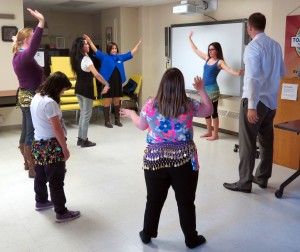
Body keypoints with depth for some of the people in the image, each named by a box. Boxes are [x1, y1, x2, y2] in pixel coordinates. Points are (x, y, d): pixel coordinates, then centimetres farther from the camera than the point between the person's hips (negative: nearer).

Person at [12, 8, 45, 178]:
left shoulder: (19, 54, 10)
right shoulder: (24, 56, -21)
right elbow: (34, 45, -42)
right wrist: (41, 22, -50)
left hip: (25, 96, 11)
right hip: (31, 98, -11)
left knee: (26, 132, 17)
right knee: (32, 133, -5)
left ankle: (27, 162, 30)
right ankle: (33, 169, 3)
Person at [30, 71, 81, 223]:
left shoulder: (36, 97, 6)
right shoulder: (49, 102, -23)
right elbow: (57, 128, -21)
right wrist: (65, 148, -12)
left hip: (38, 143, 9)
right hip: (51, 146, -9)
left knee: (41, 175, 23)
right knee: (56, 181, 0)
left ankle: (41, 202, 41)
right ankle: (61, 213, 10)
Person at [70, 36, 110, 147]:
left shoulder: (76, 58, 7)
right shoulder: (86, 59, -18)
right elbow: (96, 74, -29)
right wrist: (107, 84, -24)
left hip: (78, 88, 9)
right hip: (86, 88, -9)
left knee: (83, 113, 17)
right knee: (87, 115, 0)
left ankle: (80, 138, 21)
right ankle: (84, 140, 6)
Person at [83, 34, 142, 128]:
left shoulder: (120, 57, 9)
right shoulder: (104, 57, -2)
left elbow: (131, 53, 16)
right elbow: (96, 51, -11)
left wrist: (138, 44, 17)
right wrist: (90, 41, -23)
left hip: (118, 83, 4)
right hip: (108, 83, -4)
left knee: (117, 102, 11)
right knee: (108, 102, 1)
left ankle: (117, 120, 21)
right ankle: (107, 121, 9)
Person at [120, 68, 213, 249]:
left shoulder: (151, 105, -6)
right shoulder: (189, 105, -9)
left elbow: (141, 125, 10)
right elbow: (209, 110, 9)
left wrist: (131, 114, 29)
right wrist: (201, 90, 16)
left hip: (155, 159, 1)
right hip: (184, 160, -1)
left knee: (154, 200, 17)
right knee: (186, 202, 12)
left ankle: (147, 234, 34)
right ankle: (191, 239, 26)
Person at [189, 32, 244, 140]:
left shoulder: (220, 62, -8)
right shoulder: (207, 58, 10)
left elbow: (228, 69, -25)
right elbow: (195, 50, 20)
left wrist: (237, 73, -45)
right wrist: (190, 39, 25)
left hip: (212, 89, -7)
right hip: (204, 89, 7)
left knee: (213, 112, -1)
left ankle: (215, 134, 7)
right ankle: (209, 132, 24)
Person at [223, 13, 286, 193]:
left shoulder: (253, 46, -14)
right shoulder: (276, 45, 8)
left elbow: (253, 78, -23)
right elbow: (282, 72, 18)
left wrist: (252, 106, -26)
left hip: (256, 101, -7)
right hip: (271, 101, 7)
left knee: (247, 143, 1)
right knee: (267, 141, 14)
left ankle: (245, 182, 7)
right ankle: (262, 177, 26)